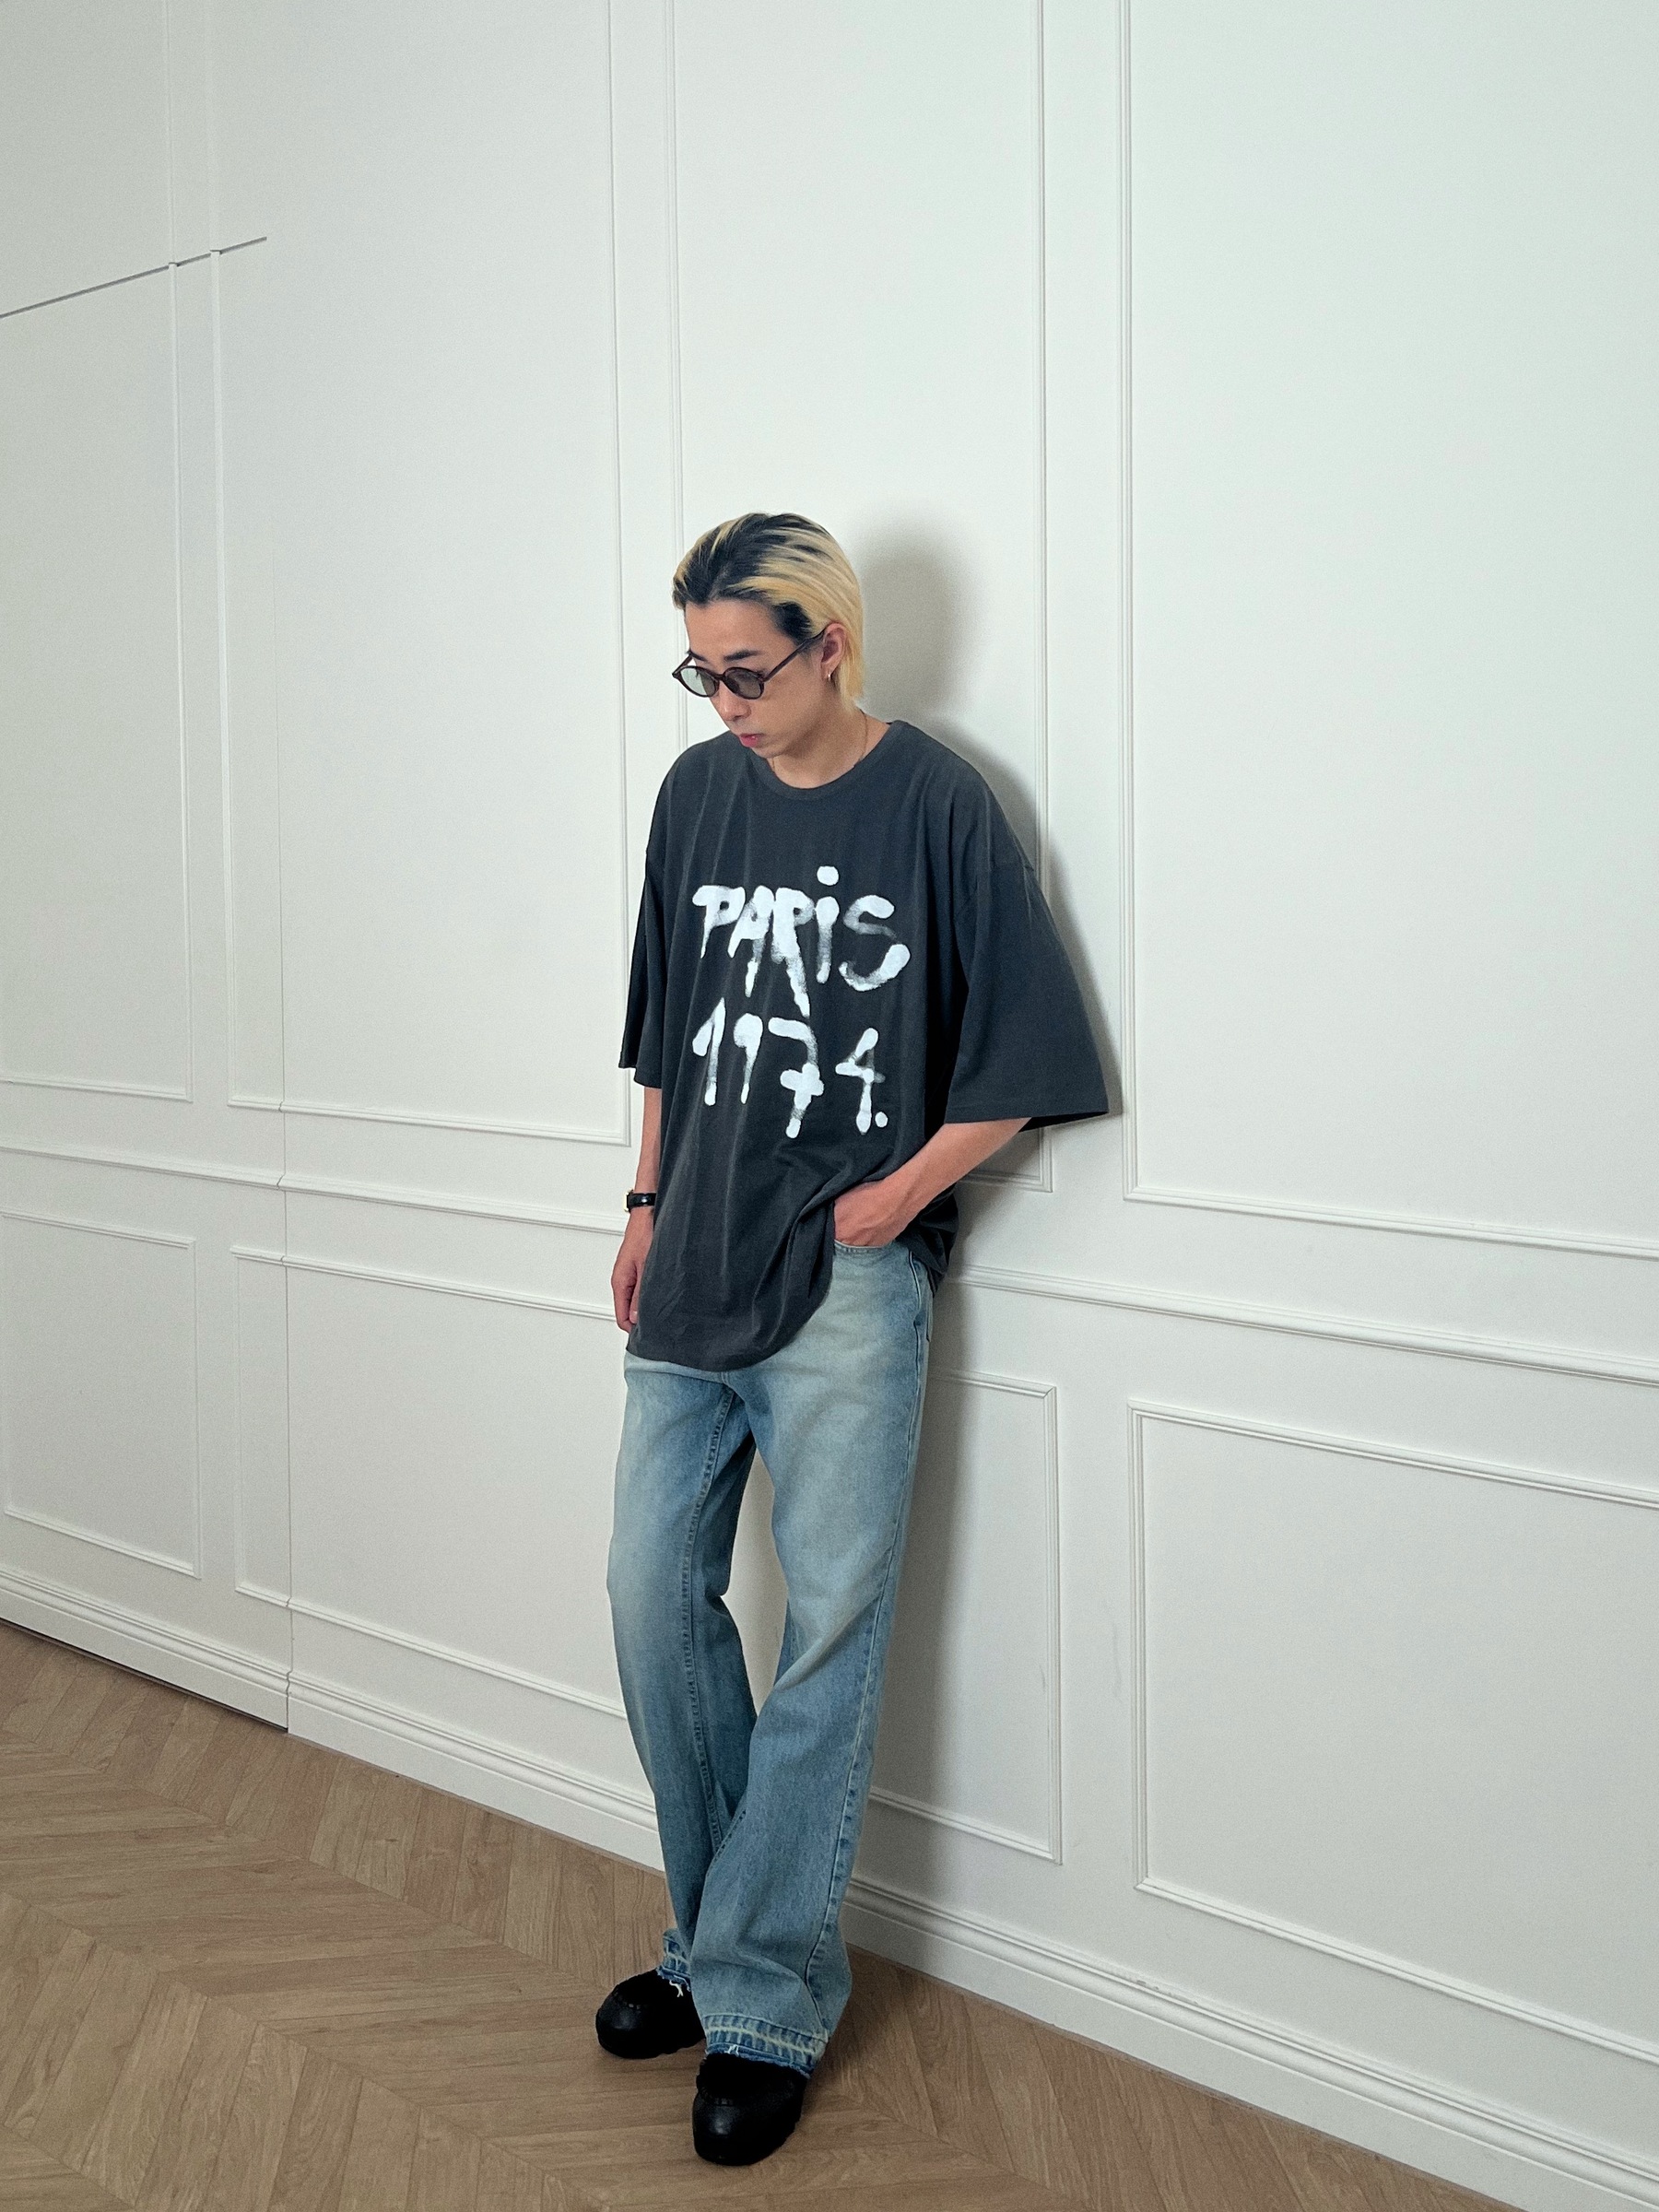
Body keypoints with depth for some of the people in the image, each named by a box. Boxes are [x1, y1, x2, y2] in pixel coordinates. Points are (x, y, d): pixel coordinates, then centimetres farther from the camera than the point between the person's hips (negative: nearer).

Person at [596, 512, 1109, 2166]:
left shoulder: (936, 805, -8)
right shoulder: (698, 791, 8)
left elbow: (1025, 1053, -6)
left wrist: (899, 1192, -10)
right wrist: (651, 1205, 14)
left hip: (845, 1286, -5)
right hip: (694, 1272, 6)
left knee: (828, 1630, -1)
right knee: (654, 1592, 8)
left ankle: (765, 2000, 10)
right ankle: (716, 1933, 25)